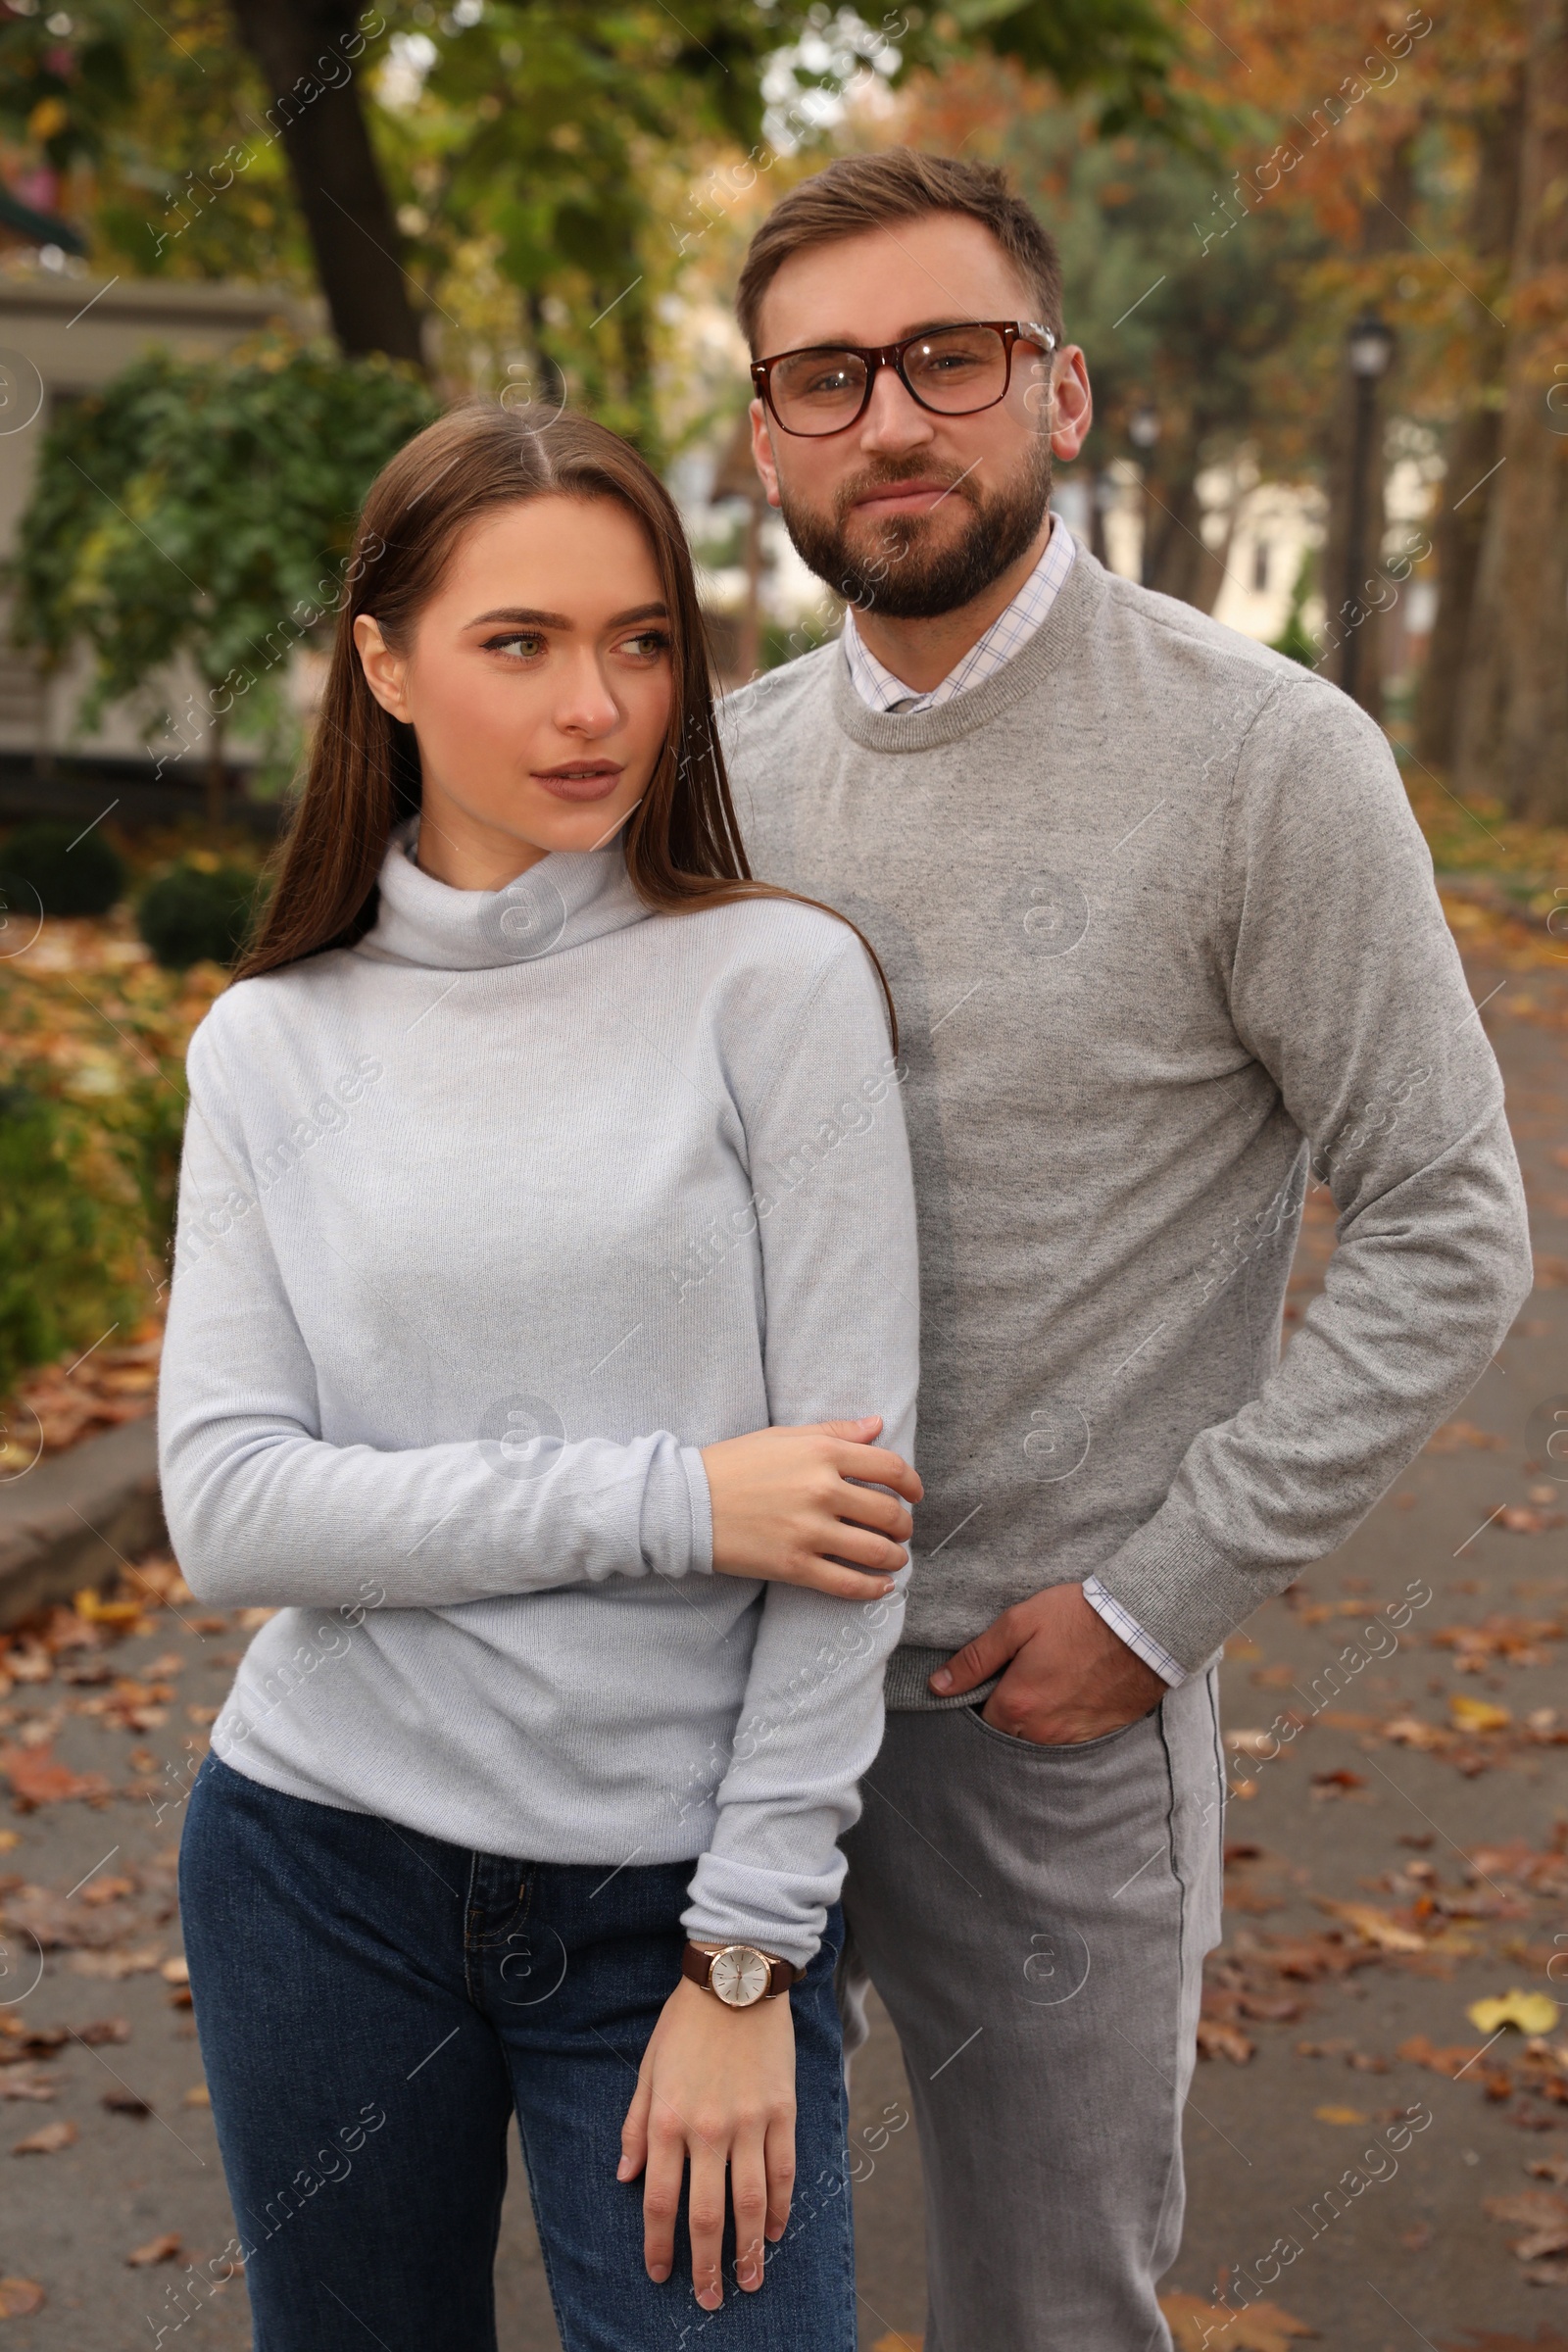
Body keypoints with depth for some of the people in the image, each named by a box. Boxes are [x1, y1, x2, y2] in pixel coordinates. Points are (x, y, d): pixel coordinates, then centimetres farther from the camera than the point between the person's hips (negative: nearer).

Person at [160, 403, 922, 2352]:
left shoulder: (777, 986, -7)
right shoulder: (270, 1045, 1)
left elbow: (858, 1500, -9)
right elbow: (226, 1509, -8)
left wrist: (748, 1955, -10)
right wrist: (670, 1502, -17)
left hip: (677, 1891, -2)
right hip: (320, 1875, 3)